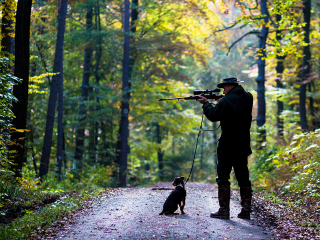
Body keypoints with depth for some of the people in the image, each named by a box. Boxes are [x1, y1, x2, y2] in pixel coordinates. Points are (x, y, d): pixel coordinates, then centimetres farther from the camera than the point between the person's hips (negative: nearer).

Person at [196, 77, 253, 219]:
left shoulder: (226, 101, -12)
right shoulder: (248, 98, 10)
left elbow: (213, 116, -10)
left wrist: (206, 104, 4)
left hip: (228, 143, -7)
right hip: (244, 143, 7)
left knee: (223, 176, 0)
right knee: (243, 176, 10)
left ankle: (224, 210, 0)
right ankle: (246, 210, 10)